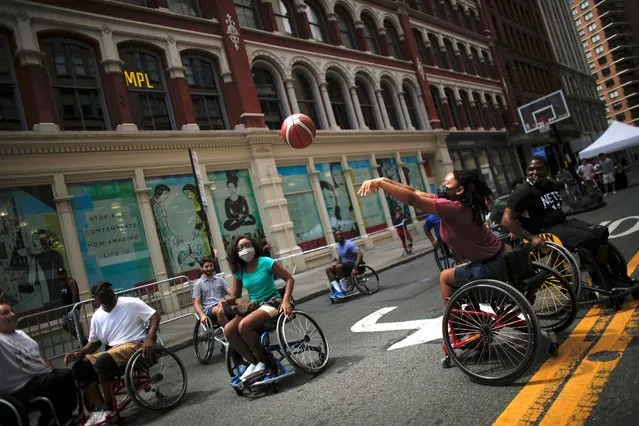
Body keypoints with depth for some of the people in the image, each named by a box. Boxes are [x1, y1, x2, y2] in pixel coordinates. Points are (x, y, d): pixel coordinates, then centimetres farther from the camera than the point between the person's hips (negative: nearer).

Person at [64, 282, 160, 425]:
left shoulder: (131, 303, -7)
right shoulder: (97, 316, 11)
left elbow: (155, 316, -11)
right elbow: (94, 342, 17)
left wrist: (149, 338, -25)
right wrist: (80, 353, -4)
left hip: (135, 345, -7)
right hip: (113, 351, 7)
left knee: (103, 362, -32)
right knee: (80, 367, -12)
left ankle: (108, 410, -16)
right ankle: (99, 408, -11)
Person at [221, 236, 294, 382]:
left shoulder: (265, 262, -9)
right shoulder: (238, 271, 6)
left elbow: (289, 279, -8)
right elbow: (235, 296, 11)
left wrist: (286, 301, -21)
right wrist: (227, 301, -14)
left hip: (271, 303, -6)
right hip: (252, 306, 6)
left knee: (244, 326, -31)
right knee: (228, 329, -19)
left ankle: (264, 362, -10)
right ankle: (253, 362, -4)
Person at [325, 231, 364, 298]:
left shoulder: (349, 244, -14)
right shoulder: (338, 246, 11)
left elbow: (360, 254, -24)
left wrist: (356, 267, -34)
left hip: (353, 264, -8)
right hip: (344, 265, 8)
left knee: (338, 266, -34)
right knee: (328, 269, -9)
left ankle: (344, 290, -24)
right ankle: (338, 290, -20)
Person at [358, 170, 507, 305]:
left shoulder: (453, 207, -25)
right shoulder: (450, 202, 2)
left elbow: (412, 199, -29)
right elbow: (415, 193, 0)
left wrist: (379, 183, -27)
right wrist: (385, 180, -9)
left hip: (492, 266, -9)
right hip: (496, 259, 9)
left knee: (445, 277, 7)